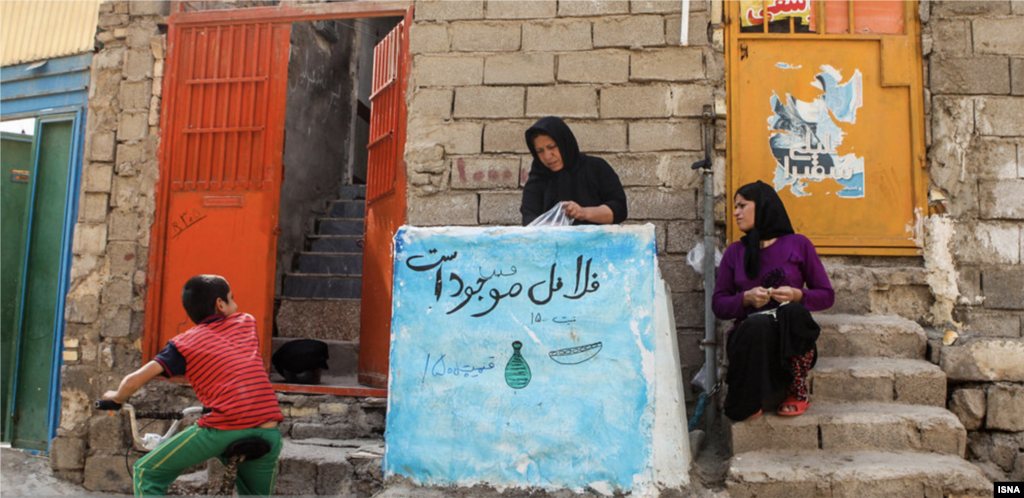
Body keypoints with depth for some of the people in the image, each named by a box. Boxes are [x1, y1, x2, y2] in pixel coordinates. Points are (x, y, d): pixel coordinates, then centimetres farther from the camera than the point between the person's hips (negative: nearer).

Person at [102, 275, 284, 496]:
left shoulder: (186, 342, 11)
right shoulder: (246, 322, 20)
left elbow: (134, 380, 7)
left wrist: (116, 397, 29)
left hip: (223, 430, -3)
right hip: (268, 433, 3)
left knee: (146, 474, 18)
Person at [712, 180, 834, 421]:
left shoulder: (798, 244, 8)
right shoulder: (734, 252, 13)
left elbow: (827, 295, 9)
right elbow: (718, 304, 9)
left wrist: (797, 295, -12)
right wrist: (746, 298, -11)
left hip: (792, 339, 0)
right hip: (749, 338, 0)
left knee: (792, 311, -34)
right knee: (758, 324, -36)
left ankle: (799, 392, -14)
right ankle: (750, 401, -18)